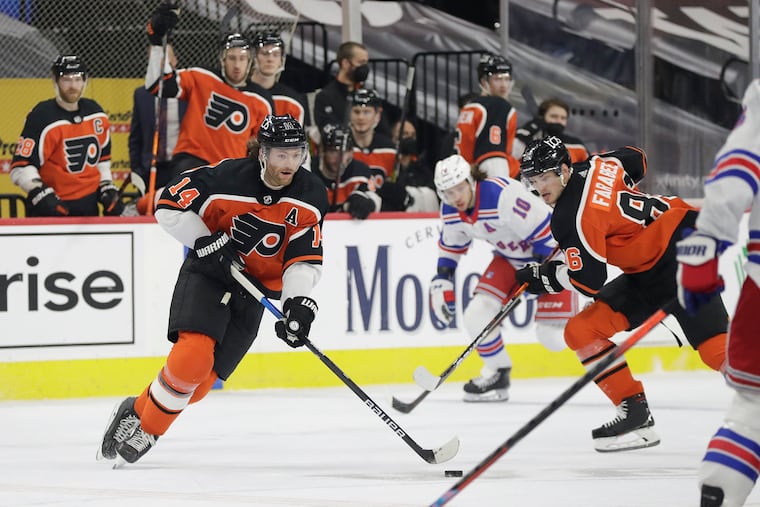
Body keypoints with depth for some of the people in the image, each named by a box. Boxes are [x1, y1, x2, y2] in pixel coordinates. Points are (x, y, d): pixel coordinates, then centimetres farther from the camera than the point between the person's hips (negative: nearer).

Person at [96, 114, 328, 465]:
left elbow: (305, 259, -9)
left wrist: (299, 303, -24)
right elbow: (169, 206, -12)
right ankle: (142, 419, -6)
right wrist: (207, 243, -20)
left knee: (202, 378, -3)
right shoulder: (227, 178, -20)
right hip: (208, 274, -3)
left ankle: (141, 419, 18)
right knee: (194, 354, -26)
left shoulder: (312, 196, -9)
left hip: (254, 291, 3)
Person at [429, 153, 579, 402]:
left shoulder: (503, 195, -34)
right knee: (477, 315, -9)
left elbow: (547, 232, -29)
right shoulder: (450, 211, -8)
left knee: (553, 336, -15)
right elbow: (451, 247, 12)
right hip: (511, 258, 7)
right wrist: (441, 283, 6)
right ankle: (496, 374, 13)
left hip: (552, 252, -7)